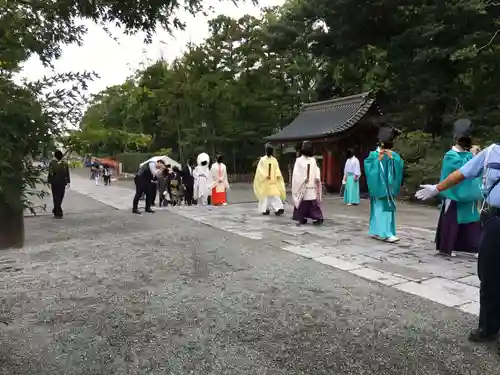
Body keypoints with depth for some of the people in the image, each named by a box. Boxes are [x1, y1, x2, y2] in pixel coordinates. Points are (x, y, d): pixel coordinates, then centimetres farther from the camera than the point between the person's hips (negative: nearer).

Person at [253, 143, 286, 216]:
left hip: (273, 180, 2)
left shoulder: (274, 160, 7)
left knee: (275, 194, -10)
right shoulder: (262, 160, -1)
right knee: (265, 195, 4)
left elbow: (277, 169, 5)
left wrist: (278, 175, -14)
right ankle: (265, 209, 15)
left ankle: (278, 208, -18)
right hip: (264, 180, -1)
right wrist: (265, 176, -22)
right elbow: (260, 170, -7)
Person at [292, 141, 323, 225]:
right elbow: (296, 173, -7)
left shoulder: (313, 160, 12)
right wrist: (303, 179, -18)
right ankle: (302, 219, 11)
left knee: (313, 203, -1)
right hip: (302, 186, -3)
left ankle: (318, 217, 0)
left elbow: (317, 170, 12)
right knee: (302, 203, 2)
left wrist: (317, 178, -8)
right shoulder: (299, 160, -1)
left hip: (311, 186, 3)